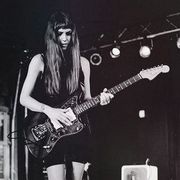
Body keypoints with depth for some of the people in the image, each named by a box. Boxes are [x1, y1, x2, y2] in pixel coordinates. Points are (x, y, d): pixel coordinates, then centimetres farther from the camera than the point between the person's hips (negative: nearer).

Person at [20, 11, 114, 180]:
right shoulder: (40, 61, 0)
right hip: (51, 130, -3)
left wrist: (99, 99, -7)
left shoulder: (82, 63, 9)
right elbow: (24, 98, -3)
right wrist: (49, 110, -18)